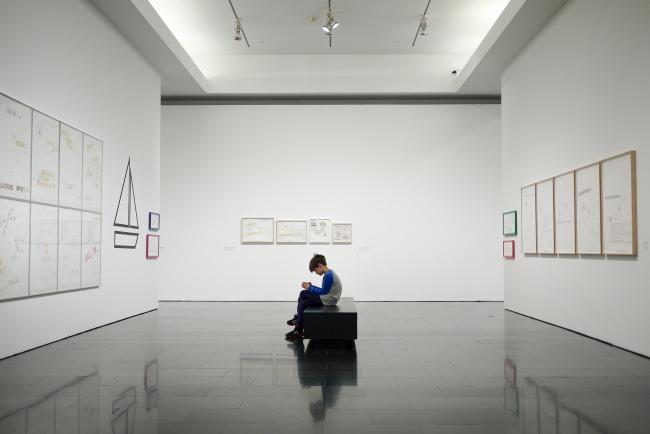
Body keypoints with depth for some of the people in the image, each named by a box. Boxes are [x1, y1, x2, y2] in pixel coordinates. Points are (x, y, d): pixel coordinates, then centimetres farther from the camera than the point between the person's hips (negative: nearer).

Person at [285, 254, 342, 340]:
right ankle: (297, 318, 15)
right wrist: (311, 286, 9)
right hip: (327, 297, 10)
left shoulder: (328, 275, -21)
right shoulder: (329, 273, 10)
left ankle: (298, 332, 4)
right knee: (303, 293, 7)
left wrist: (309, 288, -9)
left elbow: (324, 291, -19)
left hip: (328, 300, -10)